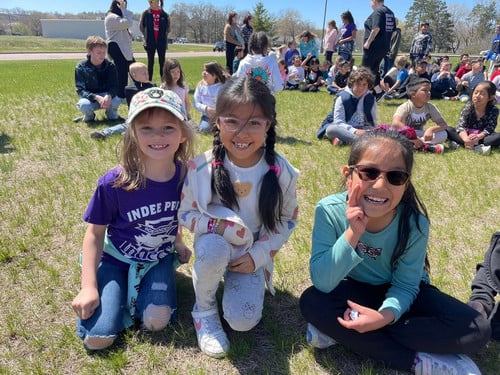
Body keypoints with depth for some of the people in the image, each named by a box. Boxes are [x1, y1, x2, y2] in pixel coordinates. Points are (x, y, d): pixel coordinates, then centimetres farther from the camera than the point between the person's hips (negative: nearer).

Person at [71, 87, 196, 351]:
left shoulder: (186, 176, -18)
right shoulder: (113, 183, -26)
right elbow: (95, 233, -13)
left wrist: (178, 243, 11)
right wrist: (89, 287, -14)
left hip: (159, 258, 2)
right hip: (115, 258, -2)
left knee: (156, 322, -17)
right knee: (98, 338, -13)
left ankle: (138, 291, 15)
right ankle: (125, 288, 16)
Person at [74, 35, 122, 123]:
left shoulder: (110, 66, -7)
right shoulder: (81, 67, -12)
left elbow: (115, 86, -11)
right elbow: (80, 90, -15)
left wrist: (108, 96, -36)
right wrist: (97, 98, -34)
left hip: (106, 95, 1)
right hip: (90, 97, -1)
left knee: (116, 100, -32)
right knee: (84, 105, -36)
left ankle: (111, 113, 5)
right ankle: (89, 115, 3)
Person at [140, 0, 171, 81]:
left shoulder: (165, 14, 0)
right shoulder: (146, 13, -1)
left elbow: (168, 28, 9)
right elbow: (141, 26, 6)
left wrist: (164, 36, 4)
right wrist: (146, 36, 5)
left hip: (162, 42, 1)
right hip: (150, 42, -1)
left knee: (162, 62, 4)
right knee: (150, 62, 4)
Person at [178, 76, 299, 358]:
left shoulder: (281, 171, -15)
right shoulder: (201, 167, -18)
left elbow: (288, 220, -3)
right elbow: (186, 213, -7)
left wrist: (258, 254, -13)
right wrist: (221, 226, -26)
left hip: (253, 254, 1)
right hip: (214, 247, 0)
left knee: (243, 320, -17)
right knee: (214, 248, -37)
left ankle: (240, 281, 19)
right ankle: (204, 310, -6)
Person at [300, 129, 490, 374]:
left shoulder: (415, 224, -24)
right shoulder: (329, 211, -26)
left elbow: (406, 285, -14)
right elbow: (322, 283, -29)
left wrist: (386, 315, -34)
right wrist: (353, 233, -40)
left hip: (397, 292, 1)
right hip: (356, 290, 0)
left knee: (476, 331, -21)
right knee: (311, 302, -31)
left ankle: (340, 331, -20)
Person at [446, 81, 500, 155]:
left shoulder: (493, 110, -11)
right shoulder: (468, 106, -11)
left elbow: (489, 129, -20)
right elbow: (461, 126, -22)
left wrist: (478, 136, -44)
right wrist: (466, 139, -44)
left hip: (483, 137, -1)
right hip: (467, 135, 1)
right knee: (448, 129, -23)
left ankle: (460, 144, -40)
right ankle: (476, 147, -39)